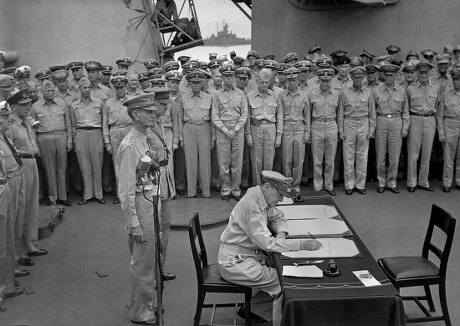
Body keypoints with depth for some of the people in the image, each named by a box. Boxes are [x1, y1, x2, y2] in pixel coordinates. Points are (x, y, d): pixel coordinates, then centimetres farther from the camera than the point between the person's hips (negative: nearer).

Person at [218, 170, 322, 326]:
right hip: (234, 261, -9)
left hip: (249, 254, 9)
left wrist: (281, 234, -4)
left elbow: (278, 218, 18)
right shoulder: (251, 205, -25)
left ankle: (250, 309, 15)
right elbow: (266, 243, -28)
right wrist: (302, 244, -27)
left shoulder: (263, 200, 3)